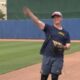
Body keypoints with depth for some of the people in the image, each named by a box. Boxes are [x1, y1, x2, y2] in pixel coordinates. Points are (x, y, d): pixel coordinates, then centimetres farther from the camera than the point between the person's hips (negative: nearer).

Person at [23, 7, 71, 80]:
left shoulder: (65, 33, 9)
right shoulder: (49, 28, 5)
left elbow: (68, 46, 6)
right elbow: (38, 22, -9)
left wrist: (63, 47, -18)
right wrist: (29, 12, -23)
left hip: (58, 58, 0)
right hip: (47, 56, 0)